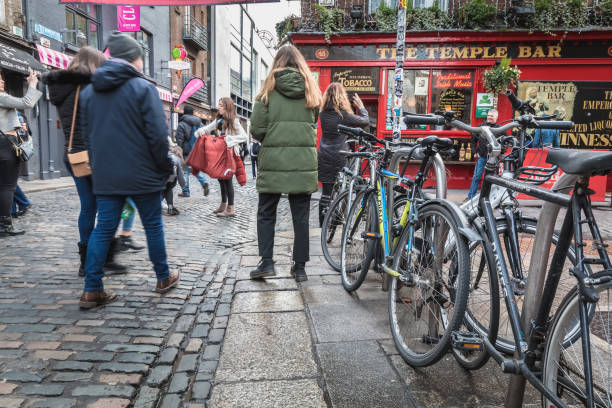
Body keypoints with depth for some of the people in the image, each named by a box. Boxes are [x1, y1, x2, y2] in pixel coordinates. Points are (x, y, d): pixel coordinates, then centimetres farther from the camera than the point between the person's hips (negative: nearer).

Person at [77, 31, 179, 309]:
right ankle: (164, 278, 22)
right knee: (153, 225, 9)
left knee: (103, 229, 7)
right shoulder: (143, 88, -9)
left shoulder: (89, 91, 11)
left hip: (105, 176, 5)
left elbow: (87, 132, 16)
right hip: (142, 175, -5)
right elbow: (157, 134, -14)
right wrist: (165, 167, -3)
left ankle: (92, 290, 7)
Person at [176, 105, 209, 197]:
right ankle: (204, 183, -8)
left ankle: (186, 191, 8)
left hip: (187, 152, -5)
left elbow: (179, 140, -10)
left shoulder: (182, 124, -8)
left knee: (185, 170, 4)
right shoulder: (200, 123, 10)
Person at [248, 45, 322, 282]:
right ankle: (300, 267, 14)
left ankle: (266, 263, 7)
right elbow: (313, 125, 11)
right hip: (304, 161, 2)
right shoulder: (311, 90, 8)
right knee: (301, 216, 8)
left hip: (273, 160, -2)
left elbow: (256, 129, -4)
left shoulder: (269, 89, 0)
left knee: (266, 214, 11)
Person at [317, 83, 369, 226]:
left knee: (326, 192, 10)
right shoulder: (343, 114, -12)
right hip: (339, 157, -5)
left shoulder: (323, 113, 4)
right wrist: (361, 106, 14)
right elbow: (365, 121, -2)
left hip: (324, 157, 6)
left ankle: (322, 225, 15)